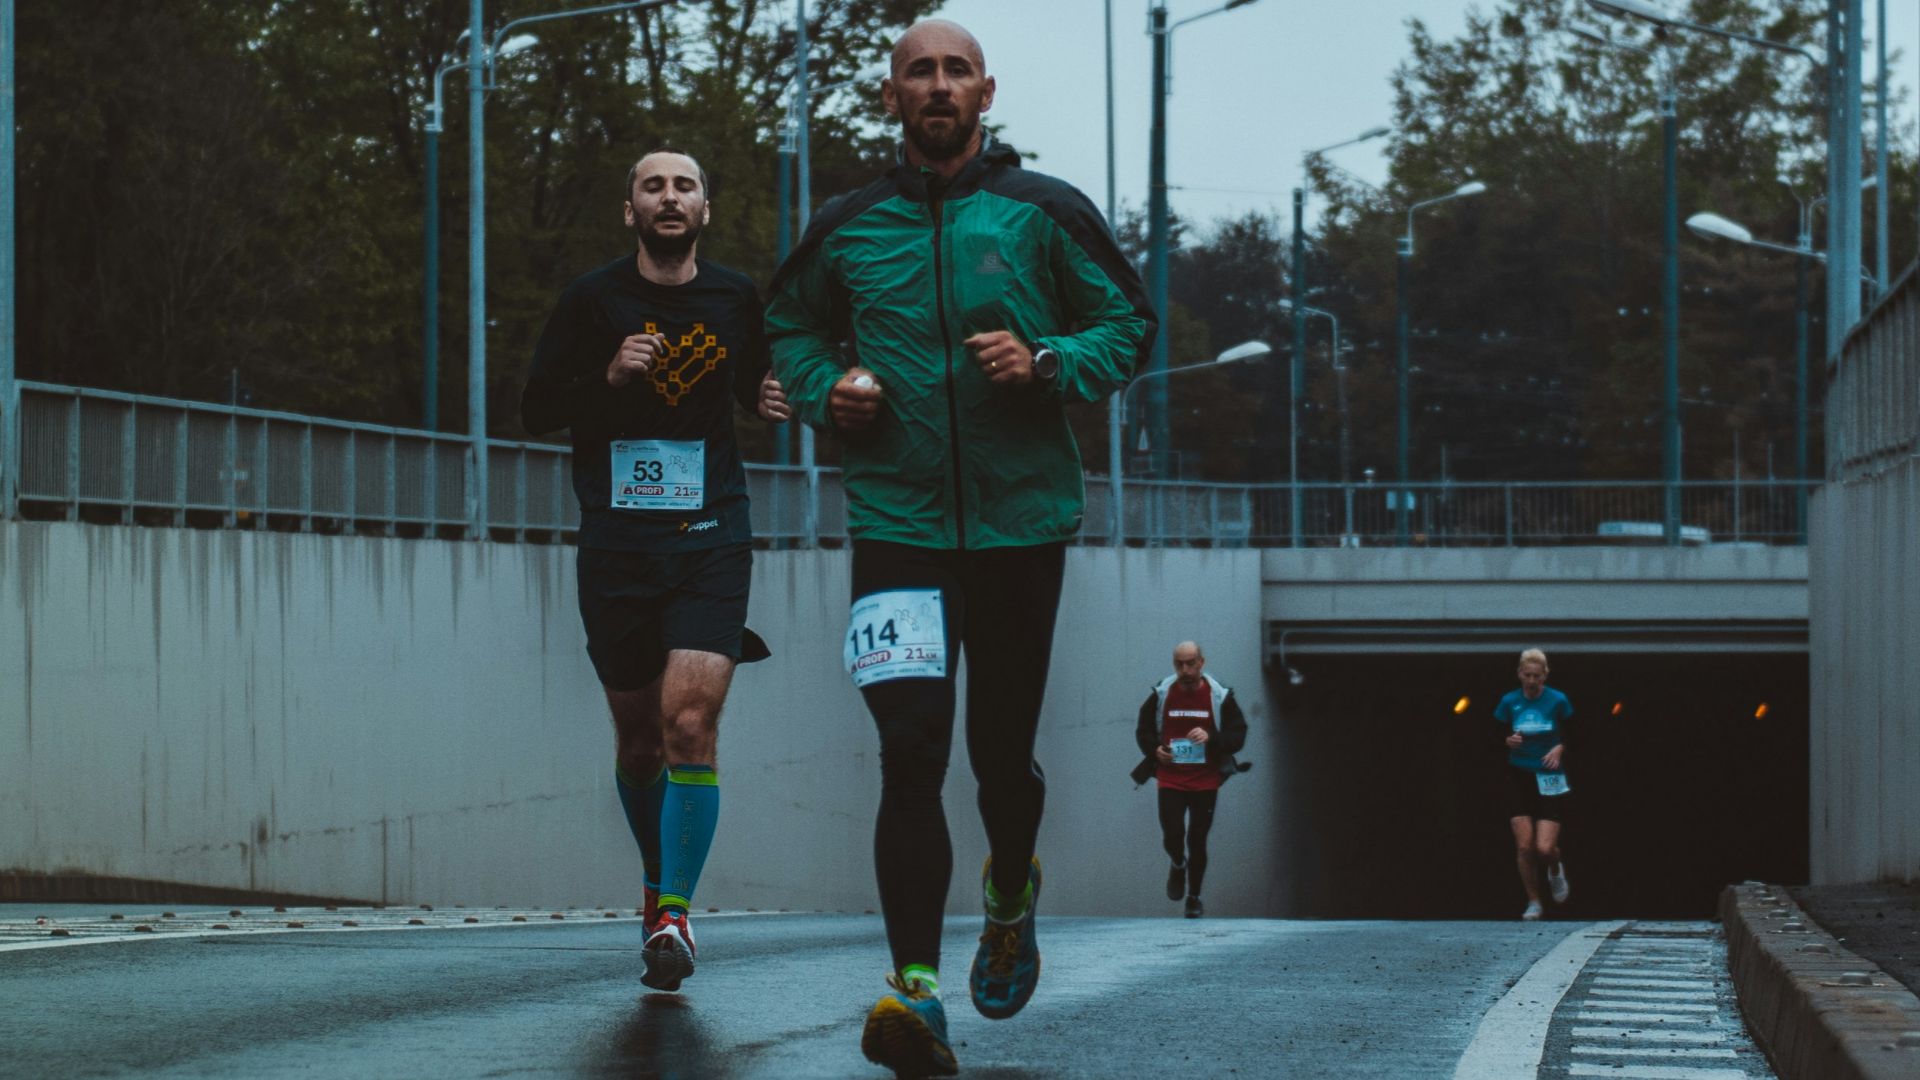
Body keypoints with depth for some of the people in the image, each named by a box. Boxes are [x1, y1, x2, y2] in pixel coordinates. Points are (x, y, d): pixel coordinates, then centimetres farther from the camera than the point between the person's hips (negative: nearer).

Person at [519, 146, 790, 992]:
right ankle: (657, 881, 33)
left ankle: (674, 910, -10)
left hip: (712, 538, 0)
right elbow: (536, 407, 4)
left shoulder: (735, 300, 7)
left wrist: (777, 402, -1)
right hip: (617, 540, 1)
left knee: (689, 724, -17)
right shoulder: (592, 301, 3)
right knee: (639, 737, 9)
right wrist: (607, 378, -13)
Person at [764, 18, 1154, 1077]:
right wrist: (826, 388, 0)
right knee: (911, 749, -14)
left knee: (1001, 749, 10)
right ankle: (915, 989, -19)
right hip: (895, 519, 0)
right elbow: (788, 327, 21)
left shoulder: (1045, 214, 2)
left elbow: (1130, 325, 7)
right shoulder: (847, 227, 7)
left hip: (1022, 515, 0)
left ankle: (1010, 894, 44)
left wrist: (1048, 364, -11)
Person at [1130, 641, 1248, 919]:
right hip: (1170, 779, 0)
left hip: (1206, 781, 0)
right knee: (1172, 836, -11)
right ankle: (1179, 866, 25)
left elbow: (1238, 735, -1)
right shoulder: (1160, 695, 1)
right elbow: (1143, 730, 11)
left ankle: (1194, 897, 20)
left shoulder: (1219, 697, -2)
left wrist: (1211, 738, -20)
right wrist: (1155, 750, -10)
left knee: (1198, 841, 4)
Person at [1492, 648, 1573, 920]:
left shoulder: (1558, 701, -3)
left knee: (1545, 848, -10)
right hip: (1519, 778, 2)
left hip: (1550, 781, -2)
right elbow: (1499, 737, 9)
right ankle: (1533, 902, 11)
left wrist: (1560, 748, -16)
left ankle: (1556, 870, 28)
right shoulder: (1509, 702, 1)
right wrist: (1509, 741, -14)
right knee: (1524, 846, -6)